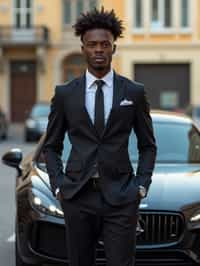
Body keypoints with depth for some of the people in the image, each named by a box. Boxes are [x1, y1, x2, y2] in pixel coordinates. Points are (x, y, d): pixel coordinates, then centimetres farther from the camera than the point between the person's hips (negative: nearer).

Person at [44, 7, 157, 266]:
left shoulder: (134, 92, 4)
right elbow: (51, 146, 12)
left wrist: (142, 185, 0)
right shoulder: (65, 93, 5)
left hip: (121, 198, -1)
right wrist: (58, 185, 0)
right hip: (78, 196, 1)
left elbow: (147, 145, 11)